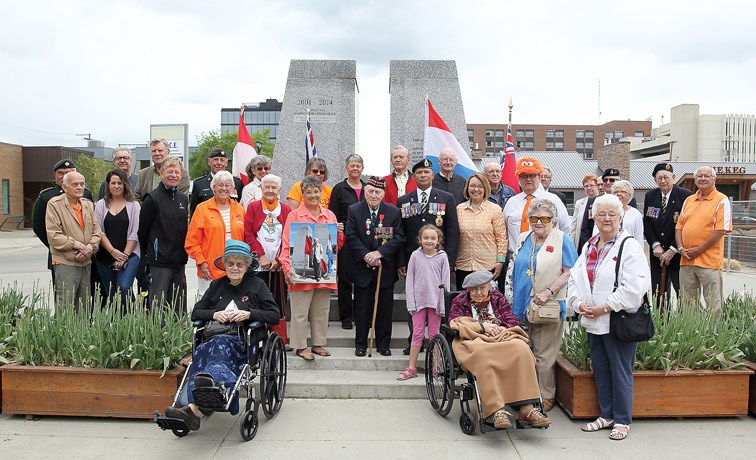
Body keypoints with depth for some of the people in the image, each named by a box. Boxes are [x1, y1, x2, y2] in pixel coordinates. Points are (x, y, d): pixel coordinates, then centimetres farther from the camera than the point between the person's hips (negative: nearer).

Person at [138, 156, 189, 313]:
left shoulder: (183, 199, 12)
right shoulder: (152, 199, -8)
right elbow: (142, 230, -6)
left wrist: (184, 255, 14)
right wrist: (148, 253, 0)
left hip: (179, 260, 6)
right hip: (159, 261, -6)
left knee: (179, 307, 12)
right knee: (158, 305, -4)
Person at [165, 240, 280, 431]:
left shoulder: (256, 285, 15)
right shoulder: (216, 285, 25)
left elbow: (274, 316, 6)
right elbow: (195, 313, 20)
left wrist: (249, 314, -9)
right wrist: (214, 314, -1)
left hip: (243, 342, -3)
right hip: (215, 337, 3)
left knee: (219, 344, -37)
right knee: (203, 349, -34)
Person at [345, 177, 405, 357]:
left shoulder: (394, 212, 2)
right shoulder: (354, 210, 0)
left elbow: (399, 238, -5)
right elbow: (351, 237, -5)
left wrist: (380, 253, -16)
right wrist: (366, 256, -17)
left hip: (386, 268, 1)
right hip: (362, 268, -1)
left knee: (385, 308, 8)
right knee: (362, 308, 6)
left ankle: (383, 344, 21)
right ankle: (361, 344, 19)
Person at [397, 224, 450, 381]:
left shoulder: (442, 257, -1)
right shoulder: (415, 256, 0)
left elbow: (445, 281, -1)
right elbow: (410, 280, 1)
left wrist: (443, 305, -6)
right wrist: (411, 302, -5)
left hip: (435, 300, 0)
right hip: (419, 300, 1)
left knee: (434, 334, 8)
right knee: (417, 334, 5)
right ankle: (411, 368, 11)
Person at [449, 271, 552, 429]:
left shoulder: (498, 298, 24)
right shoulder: (459, 301, 19)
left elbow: (513, 322, 16)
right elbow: (454, 324, 2)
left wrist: (500, 328, -7)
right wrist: (483, 326, -6)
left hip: (502, 337, 3)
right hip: (474, 340, -2)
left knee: (521, 348, -33)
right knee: (483, 355, -41)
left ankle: (527, 408, -37)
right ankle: (496, 410, -47)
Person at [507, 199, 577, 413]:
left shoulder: (562, 240, -4)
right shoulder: (523, 239, 12)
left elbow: (569, 272, -9)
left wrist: (549, 292, -18)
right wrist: (511, 298, 13)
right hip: (522, 307, 5)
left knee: (544, 356, 3)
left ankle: (546, 397, 19)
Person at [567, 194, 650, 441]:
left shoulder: (630, 246, -9)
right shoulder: (589, 245, 12)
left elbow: (633, 287, -18)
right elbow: (575, 278, 12)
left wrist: (604, 307, -17)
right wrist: (579, 304, -4)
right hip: (592, 321, 7)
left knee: (620, 371, 3)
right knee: (600, 369, 15)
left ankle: (622, 420, 18)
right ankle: (606, 415, 29)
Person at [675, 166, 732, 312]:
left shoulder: (722, 200, -3)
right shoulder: (689, 200, 15)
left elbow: (721, 230, -11)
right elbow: (679, 226, 14)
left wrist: (699, 250, -13)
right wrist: (681, 248, -1)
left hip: (709, 261, -5)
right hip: (686, 260, 6)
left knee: (713, 305, -1)